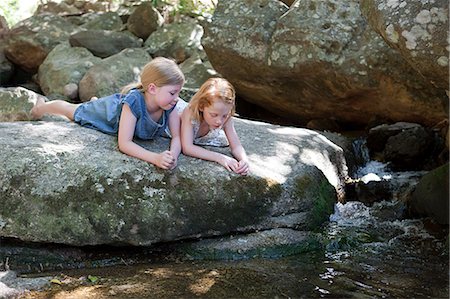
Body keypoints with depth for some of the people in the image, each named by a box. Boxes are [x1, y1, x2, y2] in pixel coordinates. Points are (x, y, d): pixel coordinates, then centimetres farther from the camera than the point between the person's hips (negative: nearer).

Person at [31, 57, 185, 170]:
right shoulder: (133, 101, -48)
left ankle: (95, 101, 70)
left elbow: (177, 136, -30)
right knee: (70, 109, 28)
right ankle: (41, 107, 57)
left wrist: (173, 154, -53)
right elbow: (124, 143, -49)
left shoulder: (170, 104, -35)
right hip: (106, 111, -3)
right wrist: (156, 158, -62)